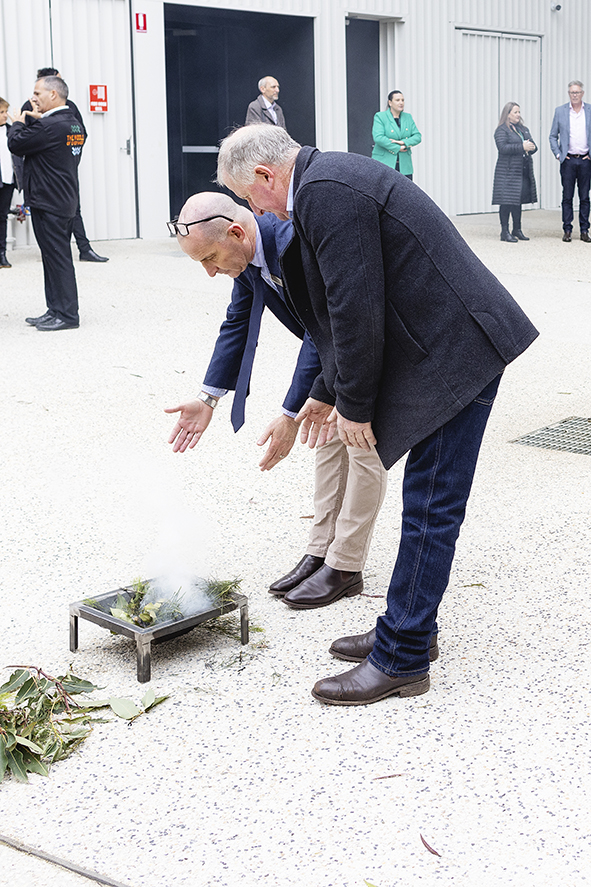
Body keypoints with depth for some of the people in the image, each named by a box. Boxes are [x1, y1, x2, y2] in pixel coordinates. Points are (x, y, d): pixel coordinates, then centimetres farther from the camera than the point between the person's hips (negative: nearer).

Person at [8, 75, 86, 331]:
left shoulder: (49, 126, -19)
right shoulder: (75, 125, 11)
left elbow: (16, 145, -12)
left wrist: (18, 123, 5)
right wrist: (35, 121, 13)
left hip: (48, 203, -10)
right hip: (66, 201, 10)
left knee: (57, 257, -5)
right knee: (56, 257, 14)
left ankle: (67, 314, -1)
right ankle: (56, 310, 21)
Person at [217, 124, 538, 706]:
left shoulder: (325, 190, -16)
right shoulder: (330, 181, 18)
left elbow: (358, 308, -20)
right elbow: (345, 308, 24)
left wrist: (354, 404, -10)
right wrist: (329, 392, 27)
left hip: (458, 351, -11)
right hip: (450, 346, 11)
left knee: (430, 508, -5)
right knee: (427, 501, 16)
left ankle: (401, 661, 3)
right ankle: (408, 629, 27)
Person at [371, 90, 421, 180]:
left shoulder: (408, 117, 14)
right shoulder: (380, 117, -1)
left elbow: (417, 136, 7)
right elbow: (378, 138, -14)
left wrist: (404, 142, -13)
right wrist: (398, 148, -13)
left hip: (404, 166, 4)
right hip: (384, 165, -4)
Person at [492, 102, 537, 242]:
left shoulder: (524, 129, 18)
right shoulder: (501, 130, -5)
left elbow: (533, 145, 17)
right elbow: (502, 147, -19)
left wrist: (531, 147, -8)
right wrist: (522, 147, -23)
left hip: (523, 171, 7)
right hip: (508, 171, -7)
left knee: (518, 200, 12)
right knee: (506, 201, -6)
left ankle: (517, 230, 19)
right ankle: (505, 232, -2)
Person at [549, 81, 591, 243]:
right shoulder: (560, 111, 5)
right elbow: (553, 136, 10)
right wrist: (558, 154, 0)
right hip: (568, 160, 0)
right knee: (567, 197, 2)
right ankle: (567, 231, 8)